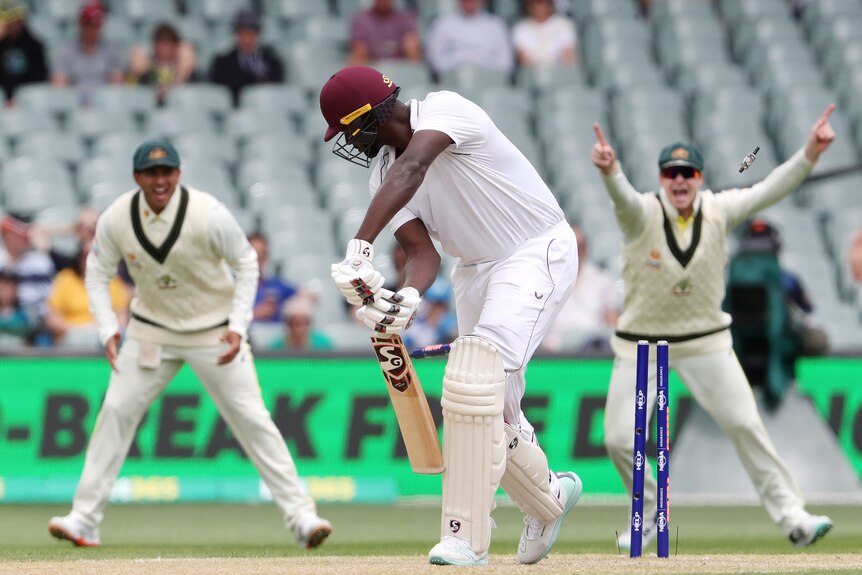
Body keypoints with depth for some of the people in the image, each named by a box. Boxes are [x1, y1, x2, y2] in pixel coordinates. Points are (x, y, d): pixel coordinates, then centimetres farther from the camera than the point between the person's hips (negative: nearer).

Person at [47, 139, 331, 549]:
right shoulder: (116, 218, -13)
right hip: (152, 328, 3)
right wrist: (108, 329, -9)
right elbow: (97, 273, 2)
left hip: (215, 330, -3)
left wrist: (238, 326, -18)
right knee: (116, 411, -4)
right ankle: (84, 519, 2)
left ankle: (300, 515, -4)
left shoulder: (209, 215, -22)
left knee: (251, 418, -7)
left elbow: (246, 263, -10)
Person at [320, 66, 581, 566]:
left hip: (538, 251, -9)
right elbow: (423, 252, -8)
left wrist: (360, 247, -53)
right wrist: (408, 298, -32)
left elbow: (412, 170, -41)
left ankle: (467, 537, -24)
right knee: (491, 410, 10)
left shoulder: (444, 109, -21)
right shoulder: (384, 173, 2)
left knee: (475, 374, -25)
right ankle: (551, 497, 39)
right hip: (476, 270, 9)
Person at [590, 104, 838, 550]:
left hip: (706, 341, 1)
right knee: (619, 439, -3)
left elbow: (769, 191, -19)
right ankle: (647, 516, 22)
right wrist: (610, 171, -65)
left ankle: (791, 516, 1)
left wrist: (809, 153, -36)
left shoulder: (718, 211, -8)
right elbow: (623, 196, -40)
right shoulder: (643, 214, -17)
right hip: (641, 343, -1)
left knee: (745, 424, -5)